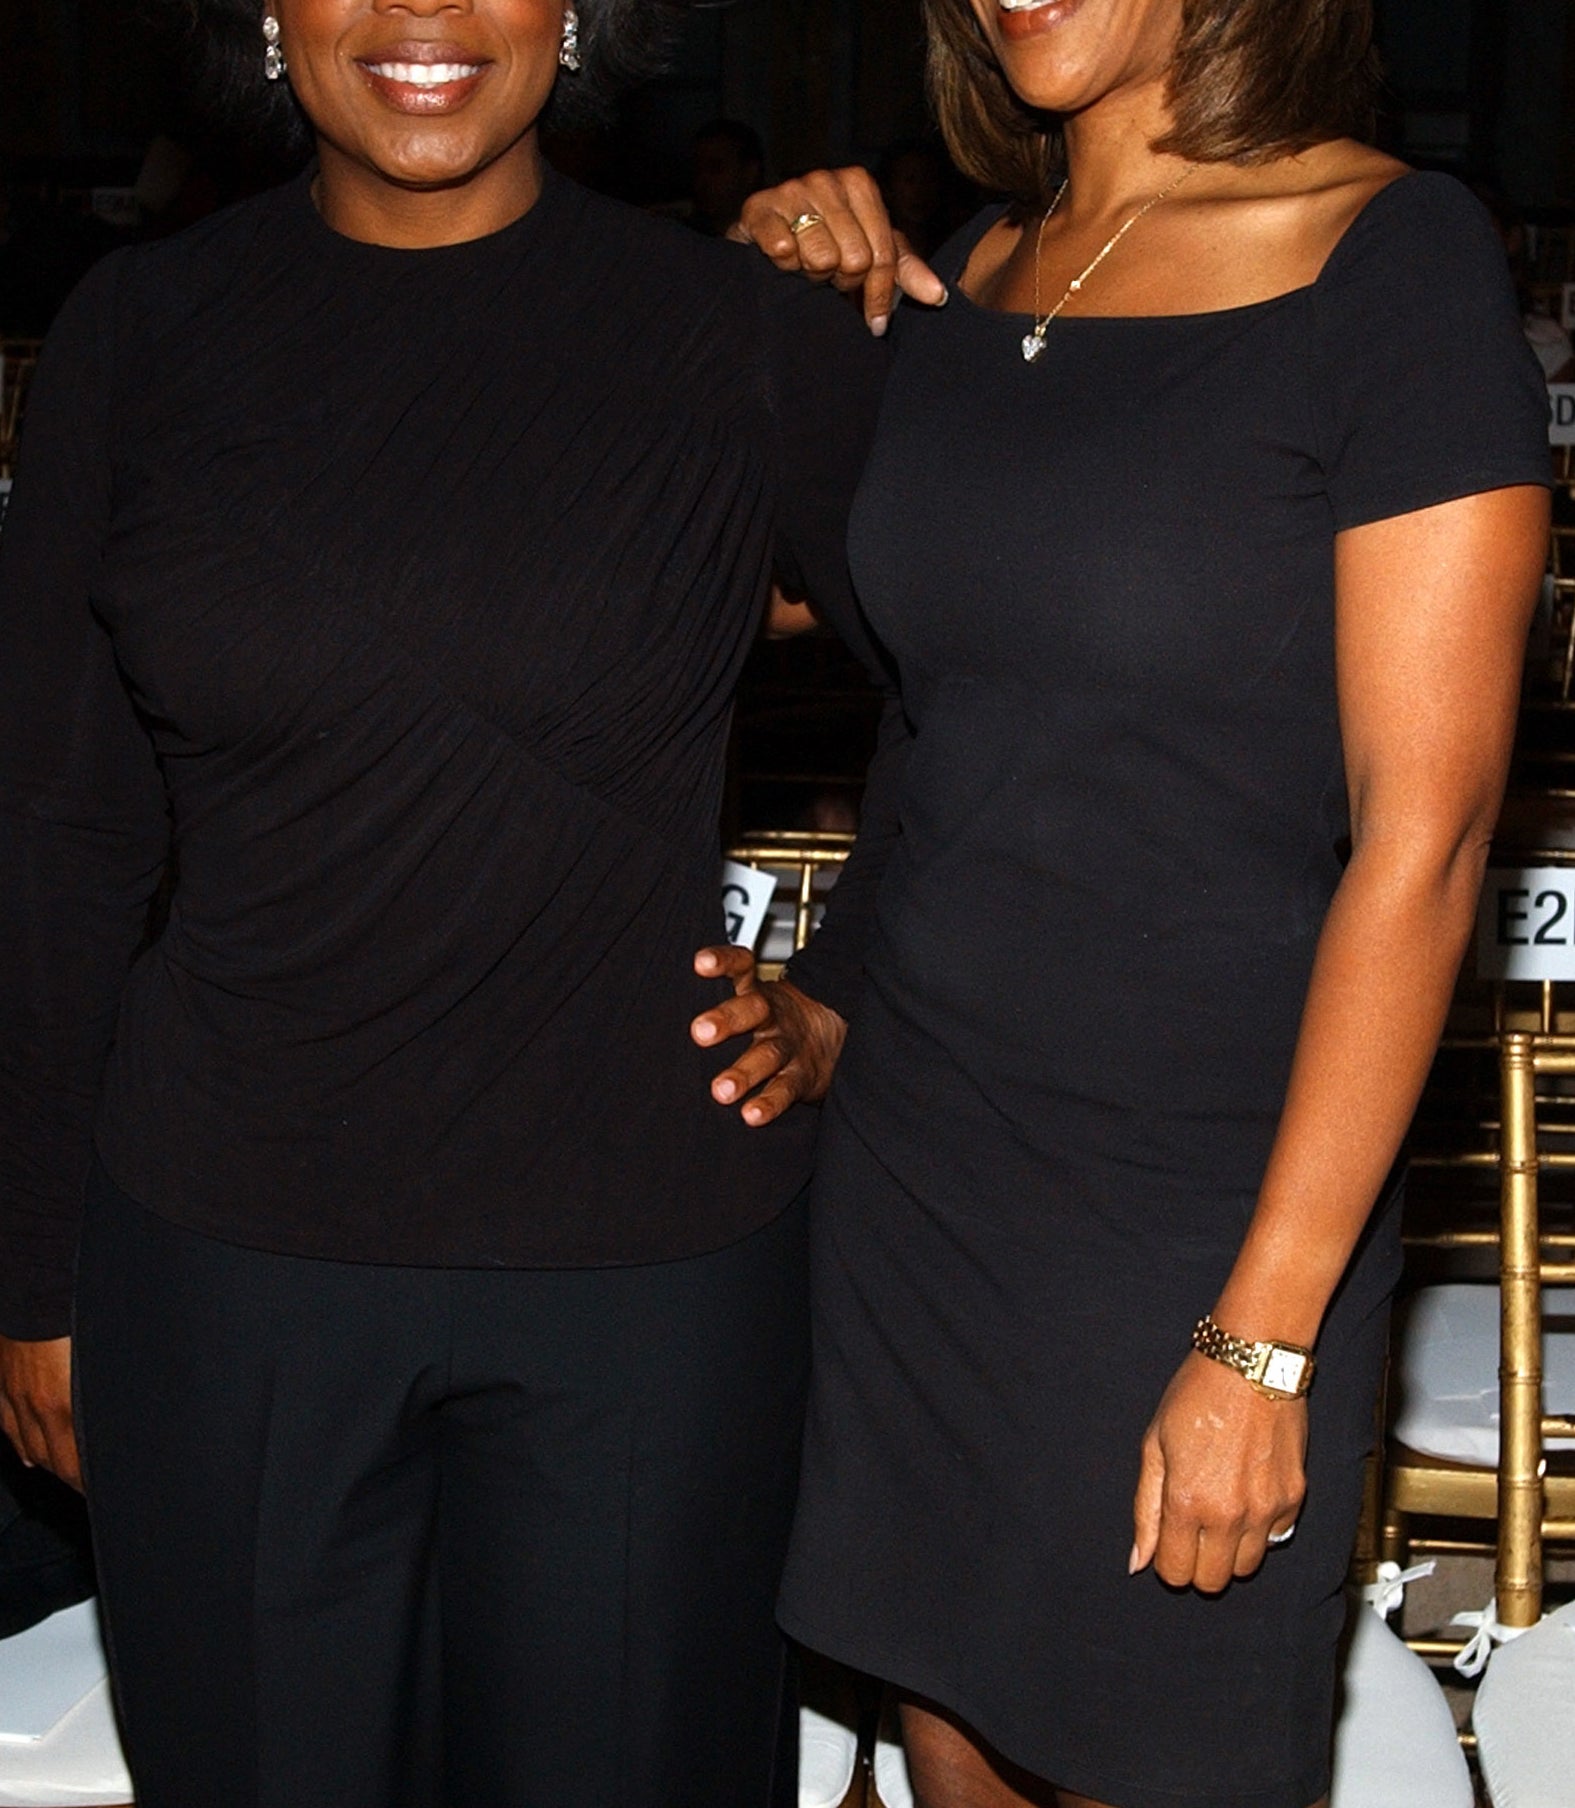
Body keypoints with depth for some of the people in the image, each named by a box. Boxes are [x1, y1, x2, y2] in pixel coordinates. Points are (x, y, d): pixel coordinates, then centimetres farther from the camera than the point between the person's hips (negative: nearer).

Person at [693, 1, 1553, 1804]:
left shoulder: (1397, 256, -11)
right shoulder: (967, 271, 6)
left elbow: (1422, 834, -15)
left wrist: (1263, 1338, -17)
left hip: (1196, 1215, -5)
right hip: (908, 1153, 6)